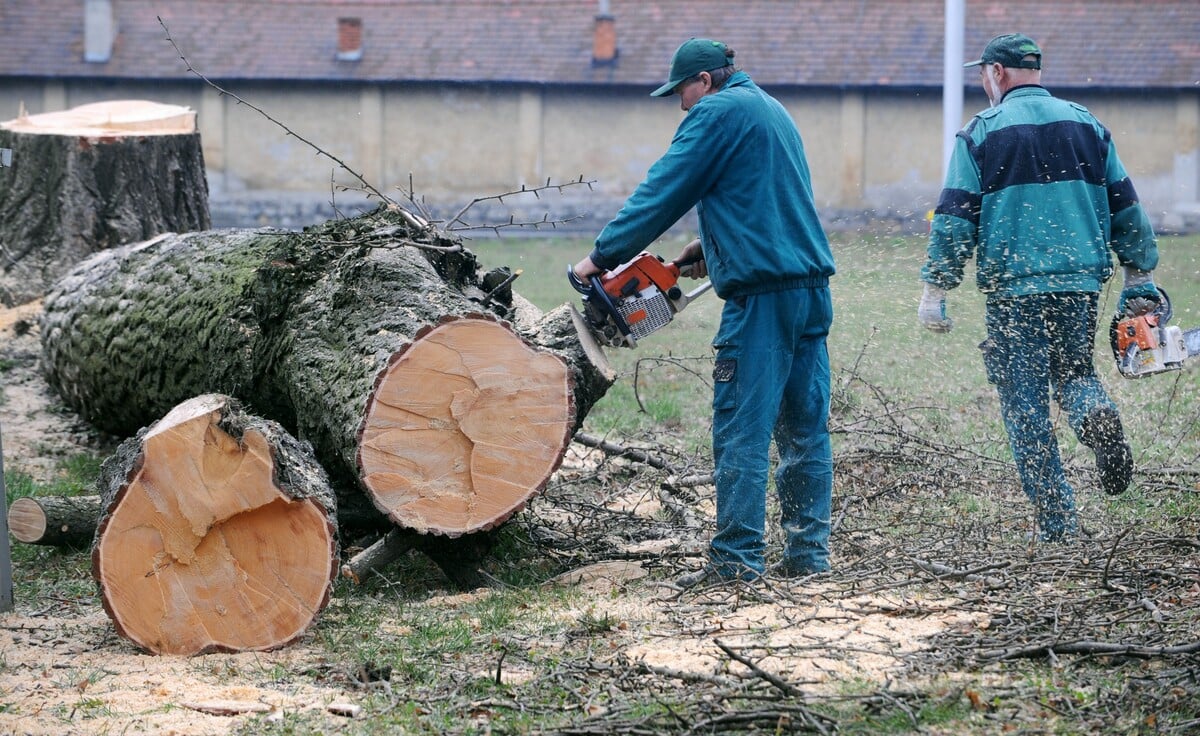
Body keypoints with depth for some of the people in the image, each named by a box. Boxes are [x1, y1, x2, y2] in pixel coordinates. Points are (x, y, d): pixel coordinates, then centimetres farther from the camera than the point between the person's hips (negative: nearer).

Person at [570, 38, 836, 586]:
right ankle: (807, 552, 11)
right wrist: (709, 247, 20)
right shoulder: (773, 111, 21)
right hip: (812, 288, 9)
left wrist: (601, 257, -1)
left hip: (763, 295, -9)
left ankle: (737, 558, -8)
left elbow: (662, 193, -7)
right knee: (805, 428, 10)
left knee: (742, 430, -7)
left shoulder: (716, 114, -6)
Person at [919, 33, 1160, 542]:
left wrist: (935, 292, 0)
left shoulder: (981, 133, -2)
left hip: (1014, 289, -3)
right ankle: (1096, 414, -14)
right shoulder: (1086, 125, 10)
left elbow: (954, 219, -6)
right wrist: (1140, 281, 19)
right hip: (1081, 284, 3)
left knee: (1025, 403, 4)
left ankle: (1057, 522, 0)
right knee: (1074, 372, 21)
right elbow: (1126, 209, 12)